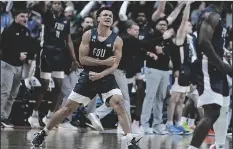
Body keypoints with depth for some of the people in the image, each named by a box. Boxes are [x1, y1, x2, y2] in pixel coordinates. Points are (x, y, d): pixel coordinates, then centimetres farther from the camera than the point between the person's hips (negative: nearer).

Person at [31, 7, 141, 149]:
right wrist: (104, 62, -17)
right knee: (68, 107, 6)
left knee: (119, 103, -23)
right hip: (88, 76, 0)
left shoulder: (117, 40, -6)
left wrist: (100, 74, -24)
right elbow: (82, 59, -10)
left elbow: (115, 64, -9)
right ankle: (43, 133, 21)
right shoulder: (88, 35, -6)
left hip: (106, 77, 0)